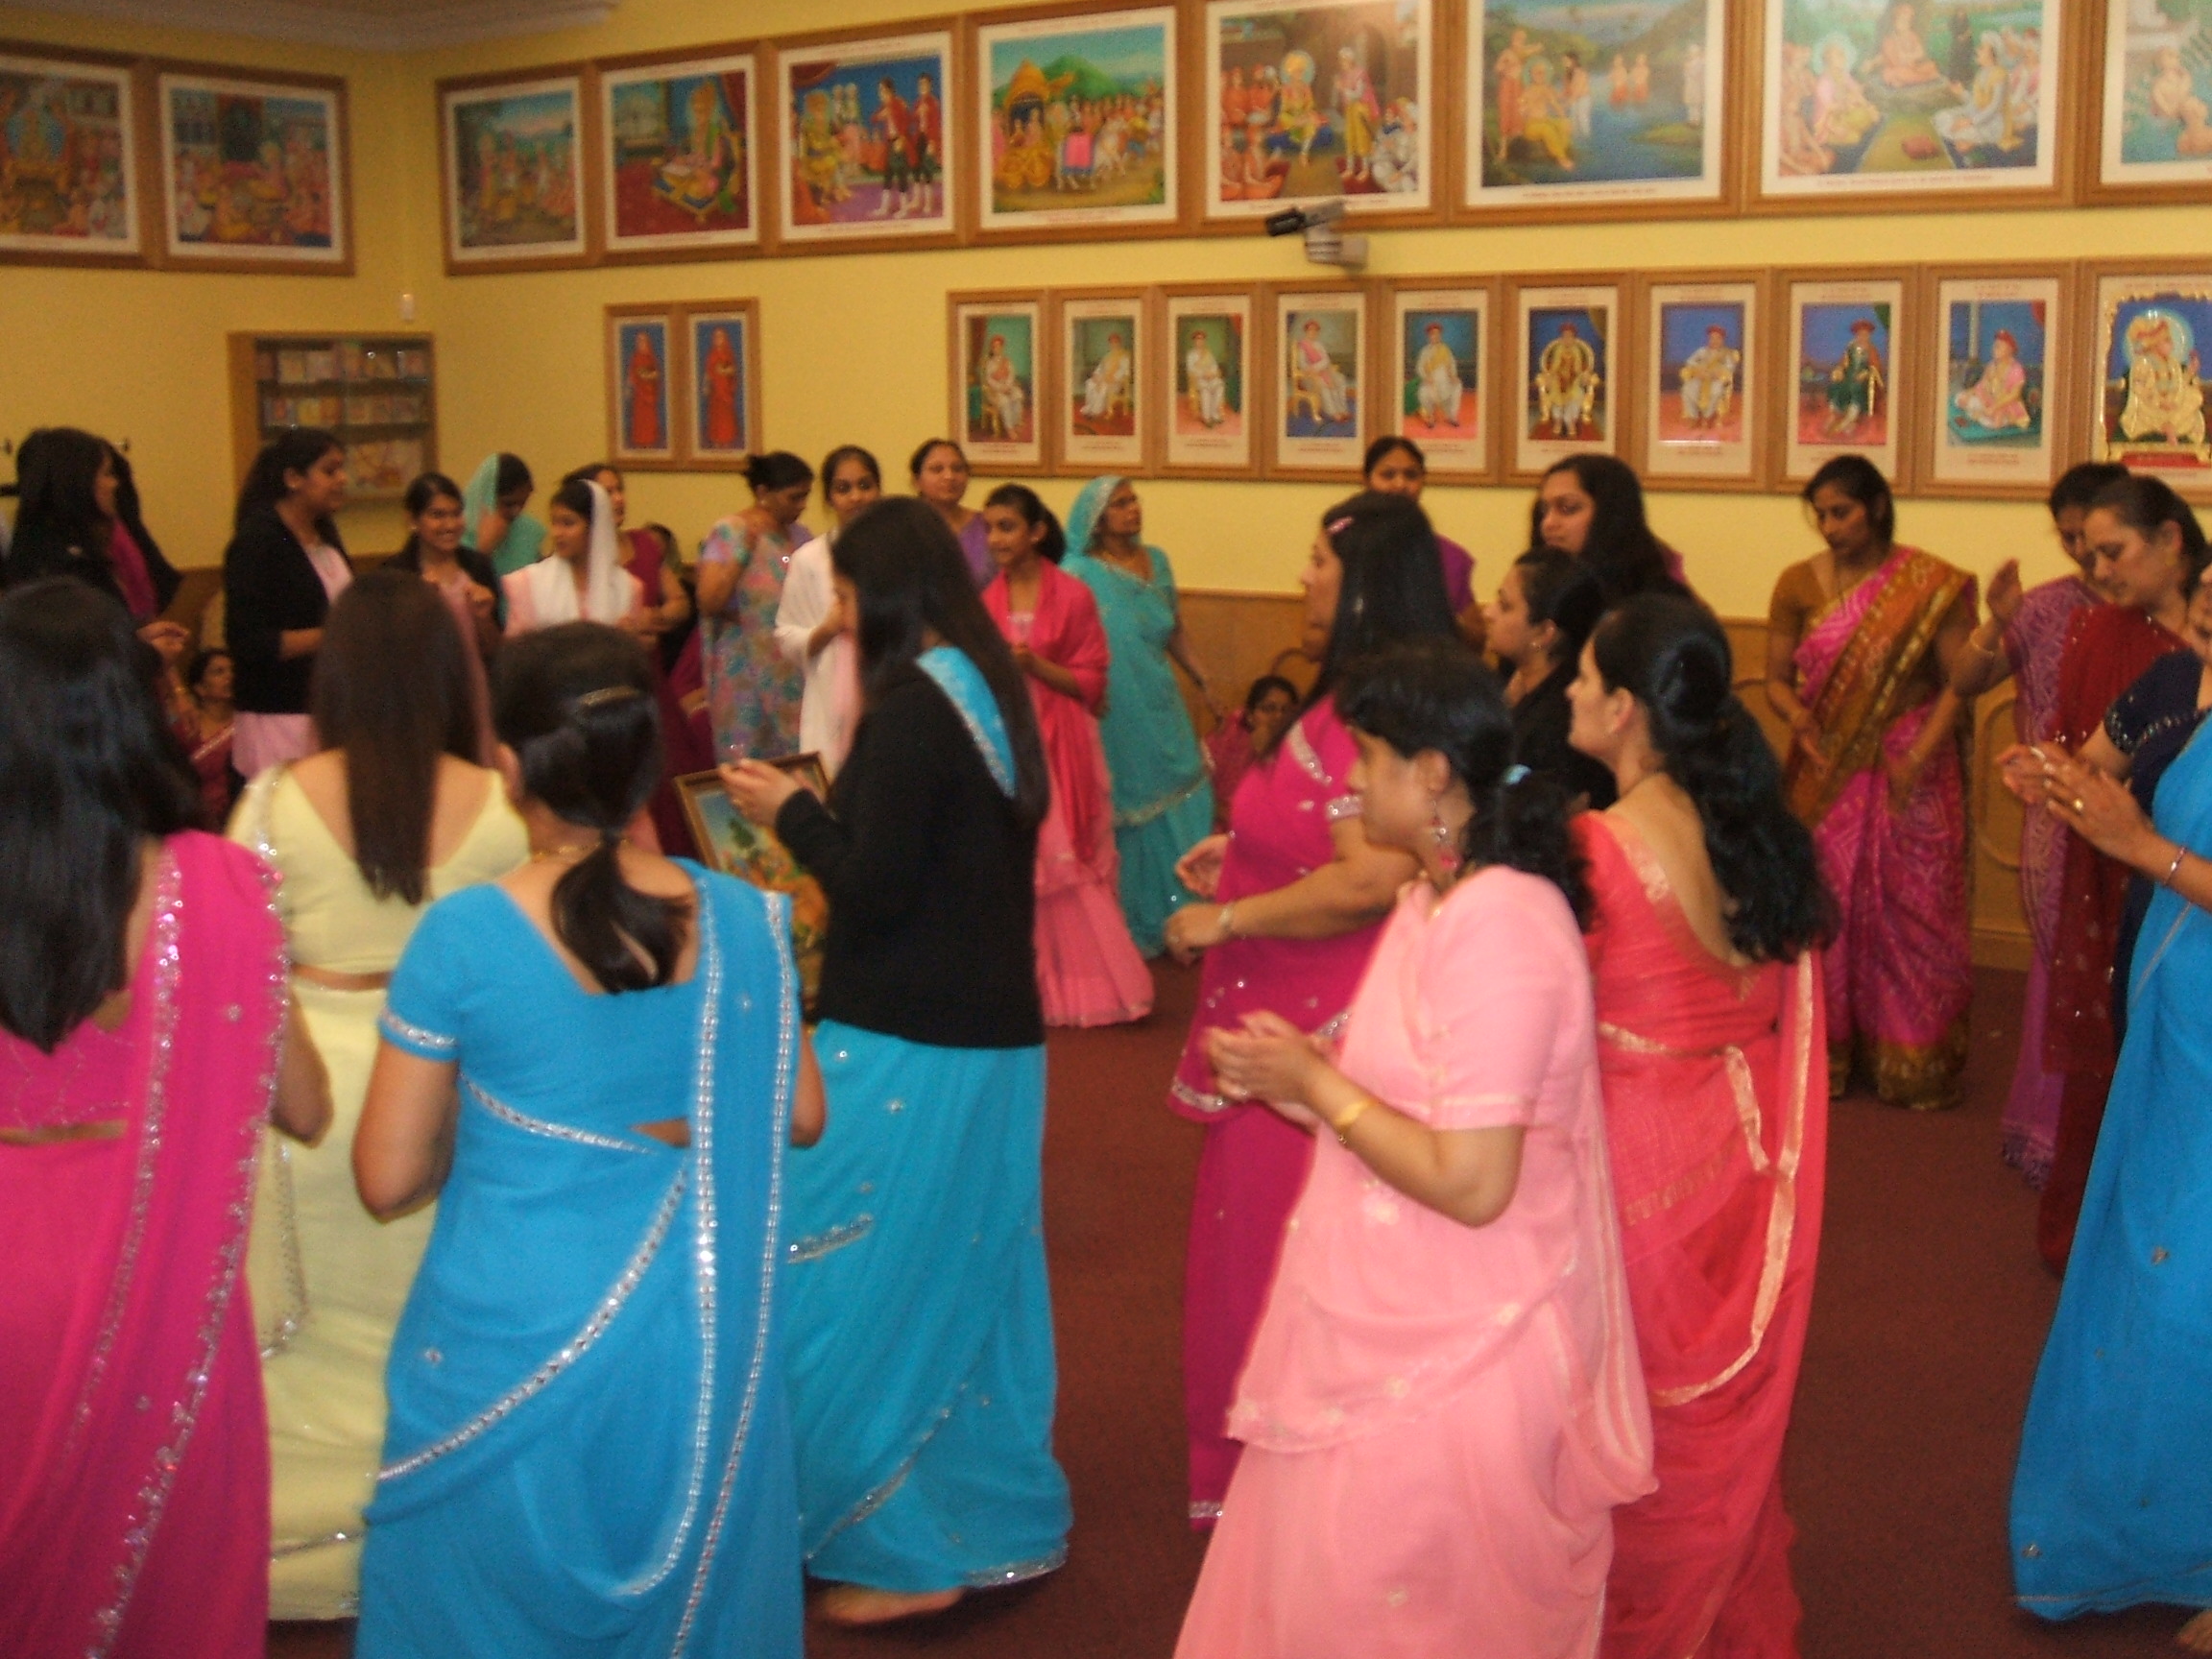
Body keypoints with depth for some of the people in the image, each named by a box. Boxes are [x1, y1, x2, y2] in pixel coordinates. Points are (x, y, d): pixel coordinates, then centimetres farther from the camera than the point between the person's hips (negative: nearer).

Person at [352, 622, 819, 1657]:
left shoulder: (463, 936, -17)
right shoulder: (739, 921, -9)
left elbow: (388, 1181, -10)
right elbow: (800, 1115, 3)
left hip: (510, 1336, -2)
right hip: (693, 1341, 3)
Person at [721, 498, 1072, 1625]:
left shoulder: (911, 707, -18)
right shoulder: (988, 694, 8)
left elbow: (872, 890, -19)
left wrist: (788, 812, -5)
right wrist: (823, 813, 14)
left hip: (907, 1046, -9)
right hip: (998, 1033, 9)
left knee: (868, 1288, 3)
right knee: (973, 1278, 18)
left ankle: (904, 1548, 12)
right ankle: (996, 1511, 30)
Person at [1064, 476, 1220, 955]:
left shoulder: (1156, 561, 8)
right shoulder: (1078, 573, -9)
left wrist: (1204, 684, 19)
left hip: (1163, 712, 5)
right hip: (1114, 716, -5)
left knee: (1180, 811, 7)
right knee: (1129, 817, 3)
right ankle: (1137, 925, 17)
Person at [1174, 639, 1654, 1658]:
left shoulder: (1497, 925, -24)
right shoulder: (1436, 897, 8)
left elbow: (1469, 1182, -27)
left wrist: (1316, 1083, -16)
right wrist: (1292, 1087, 0)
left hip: (1452, 1366, -9)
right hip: (1398, 1334, 9)